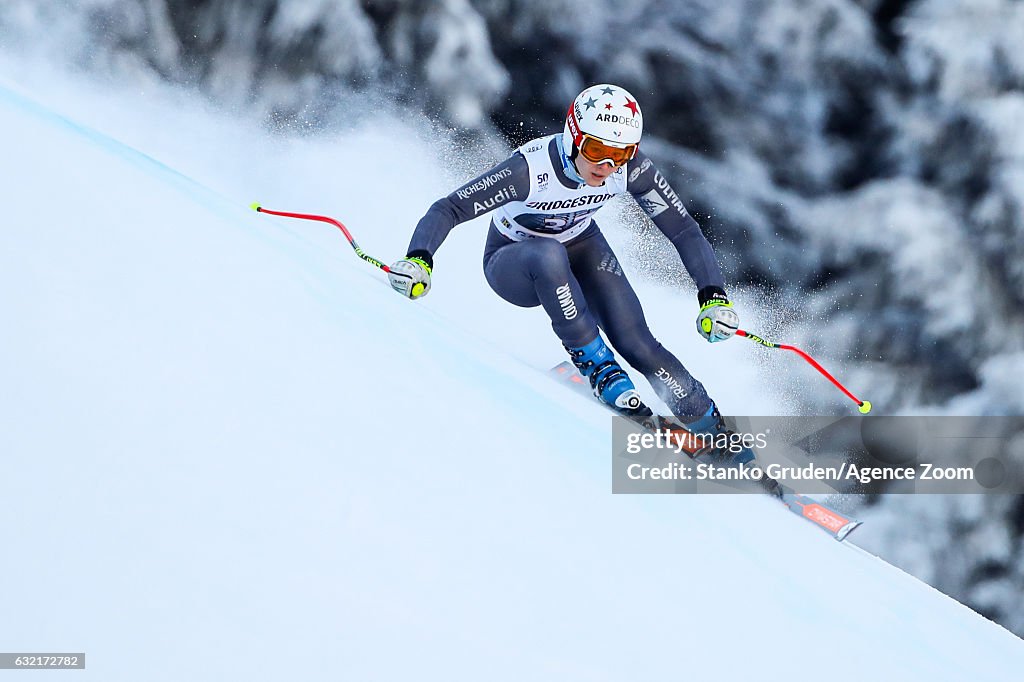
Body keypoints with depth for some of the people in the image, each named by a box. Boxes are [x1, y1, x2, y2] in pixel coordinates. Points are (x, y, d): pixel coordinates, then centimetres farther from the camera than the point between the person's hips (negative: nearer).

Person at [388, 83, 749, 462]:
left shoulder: (632, 168, -24)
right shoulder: (531, 169, -35)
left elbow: (684, 230, -17)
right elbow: (448, 209, -35)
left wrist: (714, 298, -29)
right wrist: (418, 260, -54)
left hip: (581, 247, 3)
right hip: (513, 263, -3)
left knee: (635, 341, -18)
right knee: (549, 254, -39)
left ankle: (716, 431, -4)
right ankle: (596, 364, -25)